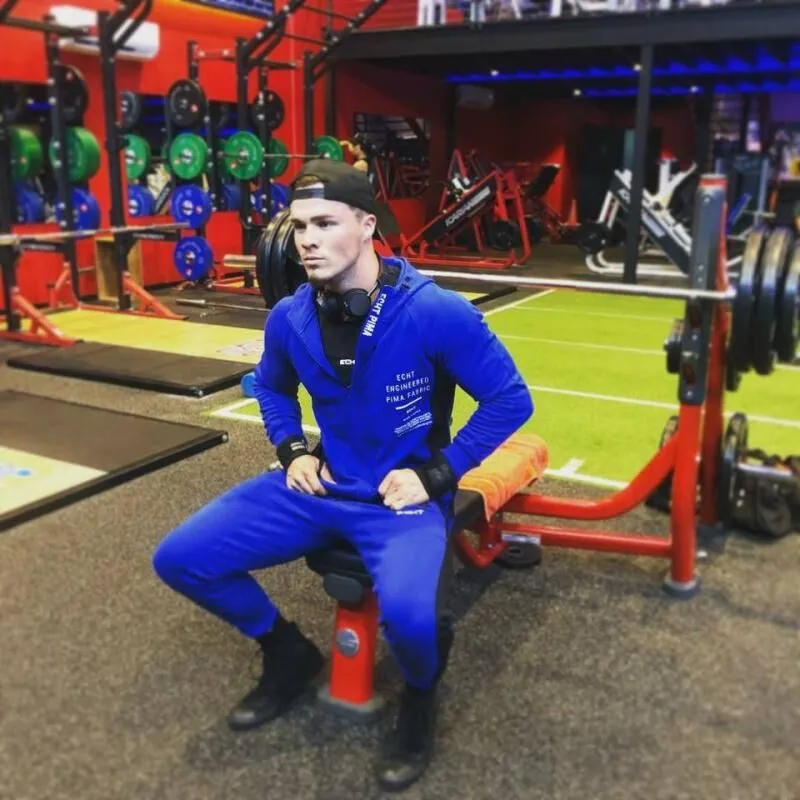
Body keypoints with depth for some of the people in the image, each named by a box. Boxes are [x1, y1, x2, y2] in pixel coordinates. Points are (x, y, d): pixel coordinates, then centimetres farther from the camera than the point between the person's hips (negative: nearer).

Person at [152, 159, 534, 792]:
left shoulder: (436, 313, -19)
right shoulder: (289, 318, -3)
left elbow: (510, 400, -11)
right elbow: (272, 388, 19)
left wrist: (436, 474, -14)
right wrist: (293, 452, 3)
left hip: (405, 495, -5)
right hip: (321, 486, 6)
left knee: (410, 614, -36)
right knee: (180, 558, -5)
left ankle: (420, 700, 4)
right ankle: (290, 655, 20)